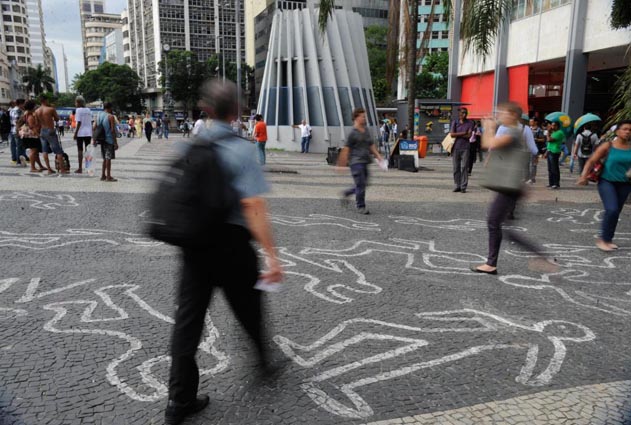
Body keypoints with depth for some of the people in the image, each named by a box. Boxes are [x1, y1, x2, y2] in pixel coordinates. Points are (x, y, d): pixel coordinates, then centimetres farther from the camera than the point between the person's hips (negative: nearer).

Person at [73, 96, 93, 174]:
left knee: (80, 150, 0)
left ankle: (80, 168, 0)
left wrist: (75, 133, -9)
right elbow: (90, 122, 11)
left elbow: (79, 123, -12)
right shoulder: (88, 110, 10)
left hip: (80, 133, -5)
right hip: (88, 133, 5)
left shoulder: (78, 110, -7)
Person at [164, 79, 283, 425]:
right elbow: (254, 206, -22)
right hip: (232, 241, -4)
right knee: (248, 306, 17)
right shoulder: (241, 149, -13)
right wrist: (271, 256, -21)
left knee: (189, 315, 9)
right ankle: (265, 357, 42)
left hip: (193, 241, 4)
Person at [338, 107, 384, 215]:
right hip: (356, 162, -8)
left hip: (365, 162, 8)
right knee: (361, 185, -5)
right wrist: (342, 164, -10)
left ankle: (346, 194, 32)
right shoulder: (353, 133, -10)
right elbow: (346, 150, -10)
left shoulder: (366, 131, 13)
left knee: (364, 184, 12)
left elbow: (371, 146, 19)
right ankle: (361, 207, 8)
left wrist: (379, 156, 11)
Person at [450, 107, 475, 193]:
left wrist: (457, 135, -6)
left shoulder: (470, 123, 5)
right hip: (455, 147, 2)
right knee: (456, 167, 3)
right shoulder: (455, 122, 9)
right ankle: (457, 186, 11)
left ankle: (463, 187, -1)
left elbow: (469, 135, -6)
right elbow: (452, 134, -2)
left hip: (465, 148, -2)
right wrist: (463, 133, -8)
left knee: (464, 167, -4)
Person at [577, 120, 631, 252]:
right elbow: (591, 161, -8)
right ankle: (602, 239, -1)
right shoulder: (608, 146, -7)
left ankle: (608, 239, 26)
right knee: (611, 210, -18)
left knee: (616, 212, 10)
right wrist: (584, 175, -20)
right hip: (607, 181, -4)